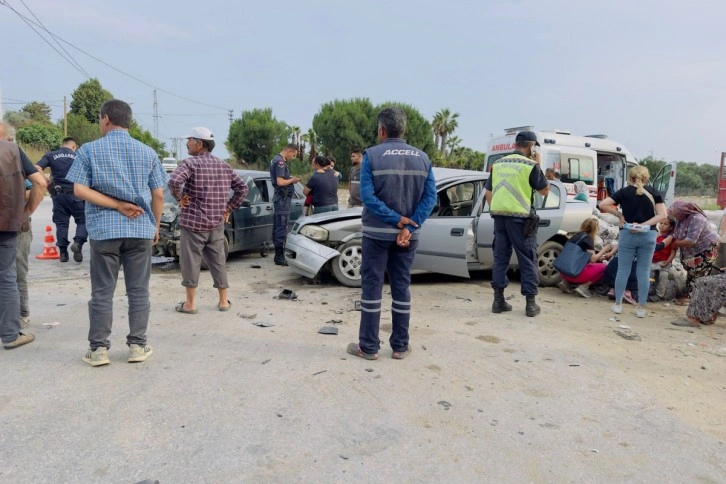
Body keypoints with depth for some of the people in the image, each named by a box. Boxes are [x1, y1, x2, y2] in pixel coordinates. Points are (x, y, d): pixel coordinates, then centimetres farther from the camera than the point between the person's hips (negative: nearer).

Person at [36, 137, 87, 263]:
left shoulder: (51, 155, 9)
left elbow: (37, 168, -4)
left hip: (58, 194, 2)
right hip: (75, 193, -2)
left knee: (61, 222, 9)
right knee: (82, 220, 8)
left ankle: (63, 252, 9)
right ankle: (78, 242, -16)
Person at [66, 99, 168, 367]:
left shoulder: (89, 150, 1)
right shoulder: (148, 152, 6)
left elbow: (80, 190, -8)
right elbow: (158, 195, 4)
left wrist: (116, 205, -7)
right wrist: (156, 227, 13)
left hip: (104, 229, -1)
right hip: (141, 229, 1)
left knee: (102, 292, 6)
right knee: (138, 290, 7)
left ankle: (98, 348, 12)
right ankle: (137, 345, 11)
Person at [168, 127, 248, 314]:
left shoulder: (191, 163, -10)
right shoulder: (224, 165, 10)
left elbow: (174, 181, -27)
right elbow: (243, 188, 11)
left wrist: (179, 197, -10)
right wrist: (229, 208, 12)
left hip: (194, 222, -6)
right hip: (217, 223, 6)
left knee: (191, 262, 3)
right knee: (218, 261, 12)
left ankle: (190, 303, 9)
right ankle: (223, 301, 18)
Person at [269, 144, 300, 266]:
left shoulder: (276, 159, 16)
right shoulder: (280, 162, -16)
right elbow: (280, 182, -23)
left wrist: (290, 178, 9)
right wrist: (292, 180, -8)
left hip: (280, 198, 11)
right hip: (283, 198, -11)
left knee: (277, 226, 13)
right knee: (282, 228, -9)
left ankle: (278, 254, 20)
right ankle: (280, 257, -7)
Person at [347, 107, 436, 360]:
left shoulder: (372, 155, -7)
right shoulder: (422, 157, 4)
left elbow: (367, 196, -16)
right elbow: (430, 197, -5)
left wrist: (396, 220, -13)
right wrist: (408, 227, -11)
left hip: (377, 232, -3)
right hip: (407, 234, 4)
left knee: (372, 286, 5)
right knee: (401, 287, 11)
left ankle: (368, 346, 10)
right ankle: (400, 346, 17)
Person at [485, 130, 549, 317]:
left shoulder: (498, 164, 11)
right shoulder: (530, 165, -5)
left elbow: (488, 192, 15)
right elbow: (545, 190, 3)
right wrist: (538, 167, 9)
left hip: (499, 215, 5)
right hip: (520, 217, -5)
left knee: (500, 257, 10)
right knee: (528, 259, 4)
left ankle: (498, 299, 12)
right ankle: (531, 302, 7)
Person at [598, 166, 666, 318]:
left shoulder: (624, 192, 1)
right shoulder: (653, 192, 5)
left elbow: (603, 205, -9)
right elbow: (662, 215, -3)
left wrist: (619, 215, 0)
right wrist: (644, 224, -8)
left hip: (628, 234, -1)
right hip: (648, 235, 1)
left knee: (623, 269, 8)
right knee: (644, 271, 6)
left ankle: (618, 304, 13)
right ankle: (641, 308, 10)